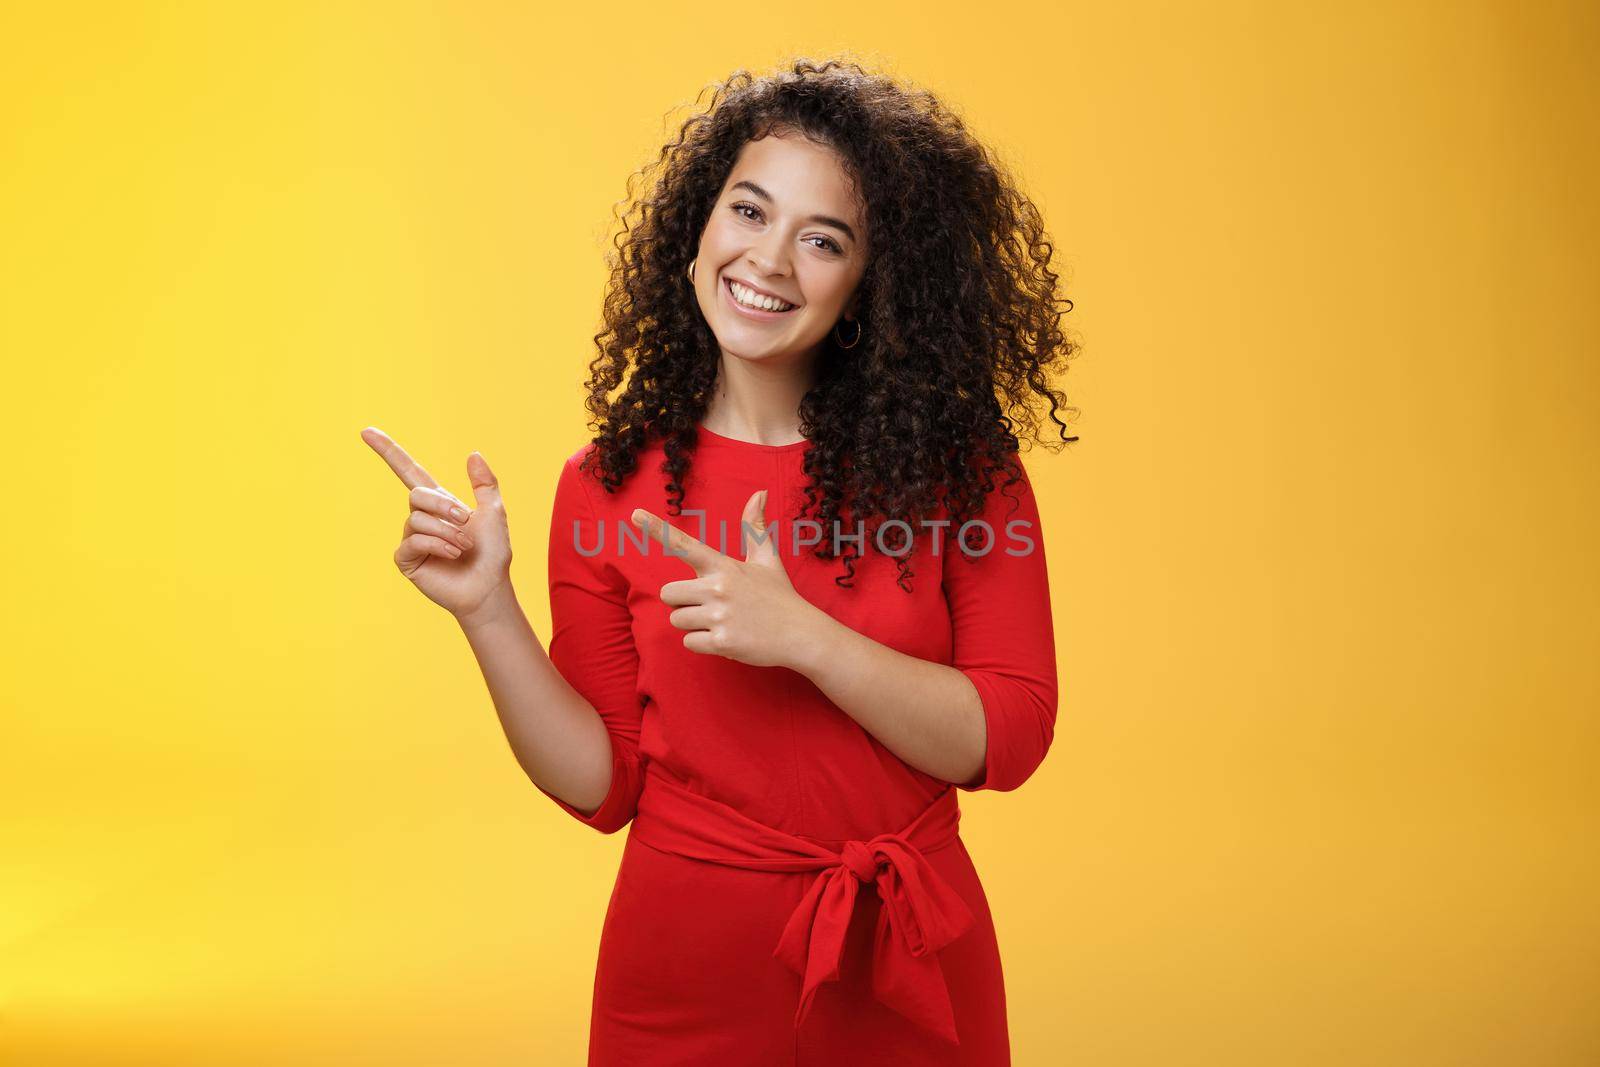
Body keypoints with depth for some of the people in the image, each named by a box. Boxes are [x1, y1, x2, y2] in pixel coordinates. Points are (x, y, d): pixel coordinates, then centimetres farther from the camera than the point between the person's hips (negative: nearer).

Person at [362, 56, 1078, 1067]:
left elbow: (1010, 737, -13)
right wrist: (487, 611, -17)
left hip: (916, 960, 0)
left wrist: (801, 637, -24)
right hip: (687, 961, 0)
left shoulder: (961, 465, -8)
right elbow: (602, 784, -4)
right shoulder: (610, 485, -6)